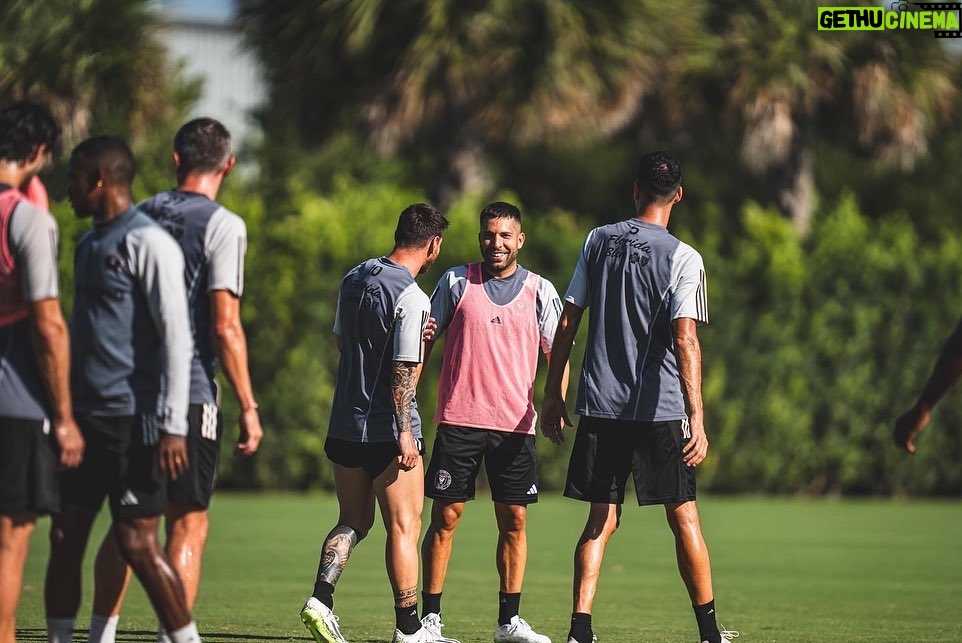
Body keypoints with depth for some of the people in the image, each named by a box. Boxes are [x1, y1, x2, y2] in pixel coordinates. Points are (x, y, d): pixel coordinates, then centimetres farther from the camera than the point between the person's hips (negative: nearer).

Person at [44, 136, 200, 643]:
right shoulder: (88, 244, 18)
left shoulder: (148, 244, -10)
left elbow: (176, 337, -14)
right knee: (65, 535, 6)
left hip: (133, 419, -8)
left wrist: (173, 426, -19)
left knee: (137, 543, -8)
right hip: (87, 416, 8)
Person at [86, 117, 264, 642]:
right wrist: (248, 408, -8)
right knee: (187, 525, -1)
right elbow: (225, 326, -12)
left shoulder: (138, 216, 10)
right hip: (188, 396, -5)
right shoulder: (222, 226, -7)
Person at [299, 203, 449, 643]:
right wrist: (405, 434, -17)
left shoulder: (354, 278, 8)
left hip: (344, 425, 7)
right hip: (388, 430, -7)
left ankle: (321, 599, -2)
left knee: (353, 522, 16)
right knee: (404, 527, 2)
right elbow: (404, 371, -19)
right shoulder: (411, 299, -16)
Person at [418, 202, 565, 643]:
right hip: (459, 420, -1)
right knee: (445, 517, -2)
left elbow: (556, 354, 9)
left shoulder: (540, 291, 6)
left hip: (516, 425, 1)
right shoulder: (456, 282, 4)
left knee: (514, 521, 2)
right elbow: (423, 341, 10)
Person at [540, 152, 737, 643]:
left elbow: (567, 321, 7)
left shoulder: (598, 242, 5)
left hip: (600, 405, 3)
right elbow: (685, 339, -16)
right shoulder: (682, 258, -7)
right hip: (659, 409, -3)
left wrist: (553, 395, 14)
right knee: (683, 518, 7)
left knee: (601, 520, 6)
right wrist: (696, 419, -18)